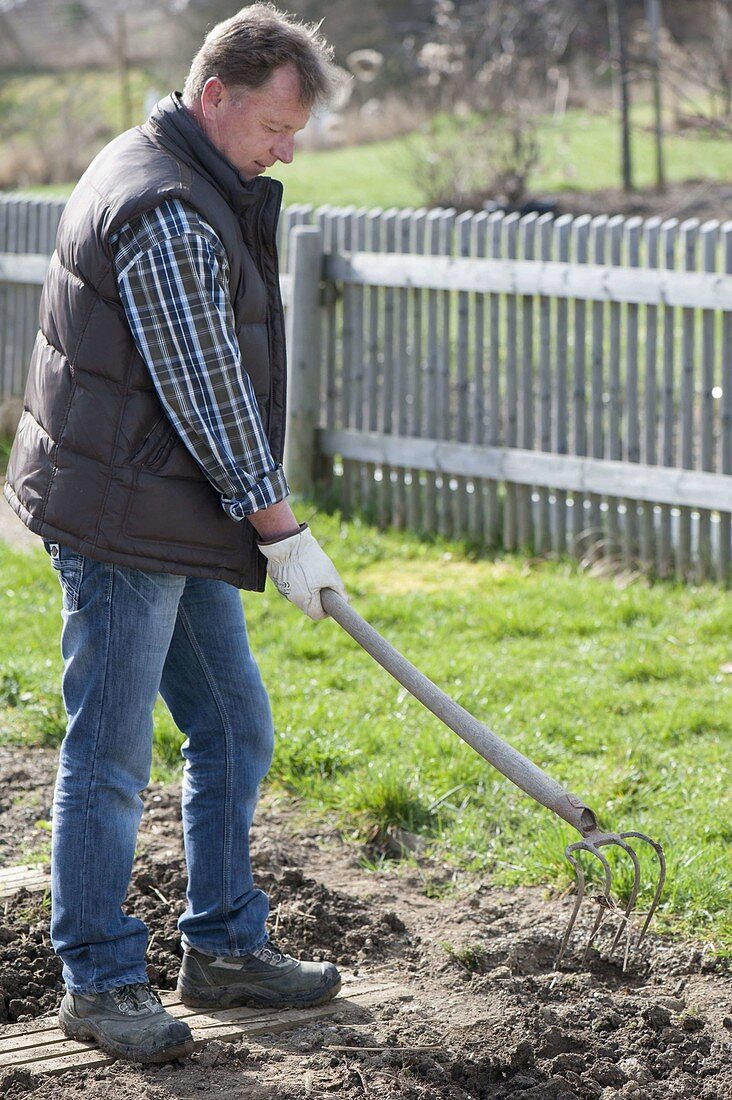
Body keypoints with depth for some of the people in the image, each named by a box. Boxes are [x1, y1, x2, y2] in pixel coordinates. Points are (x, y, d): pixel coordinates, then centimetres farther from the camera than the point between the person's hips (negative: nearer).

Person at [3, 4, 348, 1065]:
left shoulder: (200, 187, 14)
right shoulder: (165, 213, -20)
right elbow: (208, 397, -20)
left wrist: (261, 521, 25)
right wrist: (282, 530, -14)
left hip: (181, 520, 10)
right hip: (119, 520, -10)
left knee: (233, 731, 14)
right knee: (109, 757, -2)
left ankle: (223, 947, 25)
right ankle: (99, 983, 7)